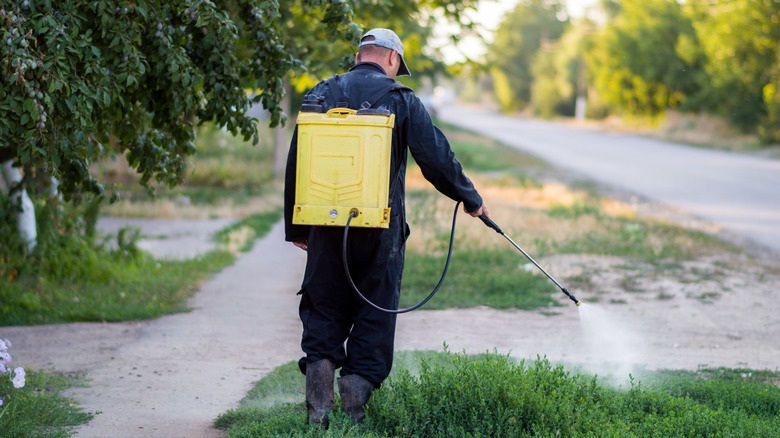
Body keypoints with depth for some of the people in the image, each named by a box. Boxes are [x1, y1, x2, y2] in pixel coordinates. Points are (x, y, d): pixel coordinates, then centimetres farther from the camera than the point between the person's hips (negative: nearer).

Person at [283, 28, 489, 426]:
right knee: (373, 317, 6)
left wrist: (296, 227, 16)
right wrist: (470, 199, 14)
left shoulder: (322, 94, 8)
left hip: (327, 225, 2)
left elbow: (295, 164, 9)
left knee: (323, 310, 11)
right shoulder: (400, 100, 0)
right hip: (380, 227, -2)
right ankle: (354, 403, 0)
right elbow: (437, 159, -2)